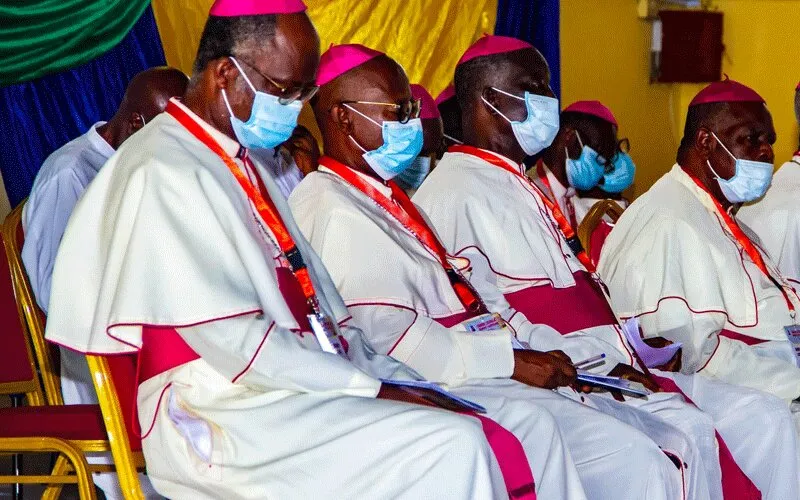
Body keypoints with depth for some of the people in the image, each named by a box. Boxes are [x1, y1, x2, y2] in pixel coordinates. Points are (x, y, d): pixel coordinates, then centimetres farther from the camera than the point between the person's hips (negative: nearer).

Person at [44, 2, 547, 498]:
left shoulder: (246, 165, 18)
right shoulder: (166, 173, -12)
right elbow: (233, 341, -17)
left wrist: (393, 379, 5)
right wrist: (372, 388, -13)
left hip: (301, 386, 9)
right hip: (227, 421, -9)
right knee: (452, 447, -23)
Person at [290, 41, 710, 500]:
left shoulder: (386, 197, 23)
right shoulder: (332, 210, -9)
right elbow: (386, 334, -20)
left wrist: (553, 354, 9)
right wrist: (511, 360, -17)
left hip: (483, 374, 10)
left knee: (678, 450, -1)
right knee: (631, 461, -21)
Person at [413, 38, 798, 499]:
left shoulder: (526, 189, 25)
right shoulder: (456, 193, -5)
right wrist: (594, 364, -19)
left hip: (608, 369, 9)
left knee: (762, 417, -3)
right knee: (686, 430, -28)